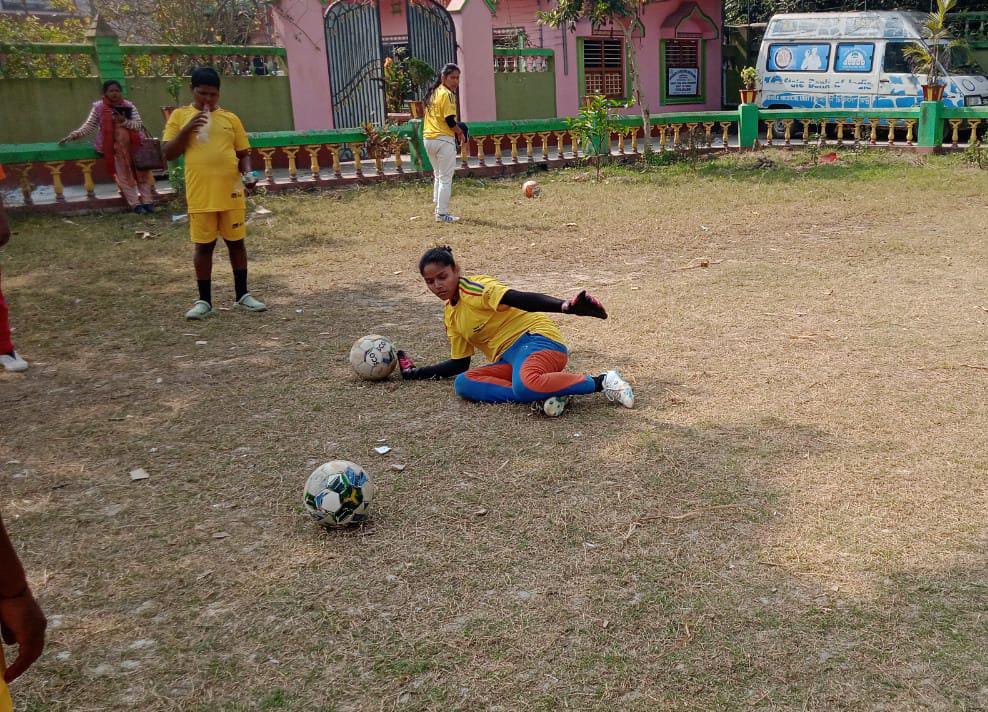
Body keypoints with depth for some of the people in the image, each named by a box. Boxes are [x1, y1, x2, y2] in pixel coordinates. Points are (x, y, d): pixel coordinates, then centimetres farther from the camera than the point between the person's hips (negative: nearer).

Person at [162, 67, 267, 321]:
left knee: (236, 242, 9)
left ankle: (242, 296, 21)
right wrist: (187, 129, -13)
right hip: (200, 195, -1)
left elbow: (243, 153, 10)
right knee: (203, 246, 4)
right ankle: (204, 301, 13)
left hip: (231, 192, 2)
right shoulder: (179, 116, 4)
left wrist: (248, 173, -10)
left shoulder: (230, 118, 7)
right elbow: (168, 154, 0)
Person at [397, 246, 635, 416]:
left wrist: (566, 307, -39)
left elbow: (519, 299, -23)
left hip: (536, 338, -8)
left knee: (525, 384, -40)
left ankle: (603, 381, -19)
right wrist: (415, 373, 23)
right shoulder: (451, 317, 19)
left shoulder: (475, 287, -7)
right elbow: (459, 363, 25)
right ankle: (543, 394, -27)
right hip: (509, 359, 8)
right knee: (463, 383, -18)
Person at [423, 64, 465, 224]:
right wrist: (460, 132, -1)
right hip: (443, 139, -8)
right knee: (445, 178, -2)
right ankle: (442, 214, -3)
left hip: (428, 138, 9)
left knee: (438, 175, 20)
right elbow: (450, 120, -17)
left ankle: (439, 209, 23)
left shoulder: (432, 93, 14)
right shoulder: (447, 94, -12)